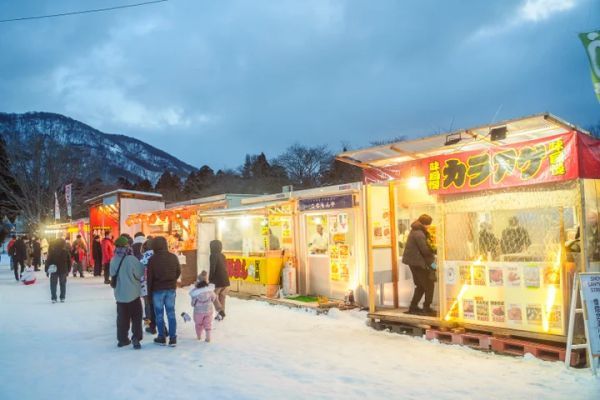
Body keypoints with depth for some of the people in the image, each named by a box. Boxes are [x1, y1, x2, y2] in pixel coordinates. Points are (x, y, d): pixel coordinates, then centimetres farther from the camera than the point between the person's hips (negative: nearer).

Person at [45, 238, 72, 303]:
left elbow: (48, 261, -9)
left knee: (53, 284, 8)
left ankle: (53, 298, 5)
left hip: (54, 271, -1)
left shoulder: (52, 252, -10)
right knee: (63, 284, 13)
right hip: (63, 271, 2)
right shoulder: (66, 252, -5)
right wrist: (68, 270, 11)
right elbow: (69, 262, 0)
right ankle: (62, 298, 12)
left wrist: (46, 270, 0)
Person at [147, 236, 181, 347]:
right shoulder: (173, 257, -1)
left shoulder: (153, 259, -12)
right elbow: (178, 272, 7)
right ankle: (173, 338, 7)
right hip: (171, 289, 3)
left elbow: (150, 276, -8)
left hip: (158, 289, -3)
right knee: (171, 313, 7)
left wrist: (149, 291, 2)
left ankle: (161, 338, 15)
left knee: (159, 314, 8)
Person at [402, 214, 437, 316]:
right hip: (417, 262, -10)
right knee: (429, 284, -2)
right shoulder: (419, 234, -20)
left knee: (421, 285, 18)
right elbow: (425, 250, -20)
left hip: (413, 261, 10)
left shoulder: (415, 231, 12)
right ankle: (427, 308, 2)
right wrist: (434, 253, -5)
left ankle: (413, 307, 22)